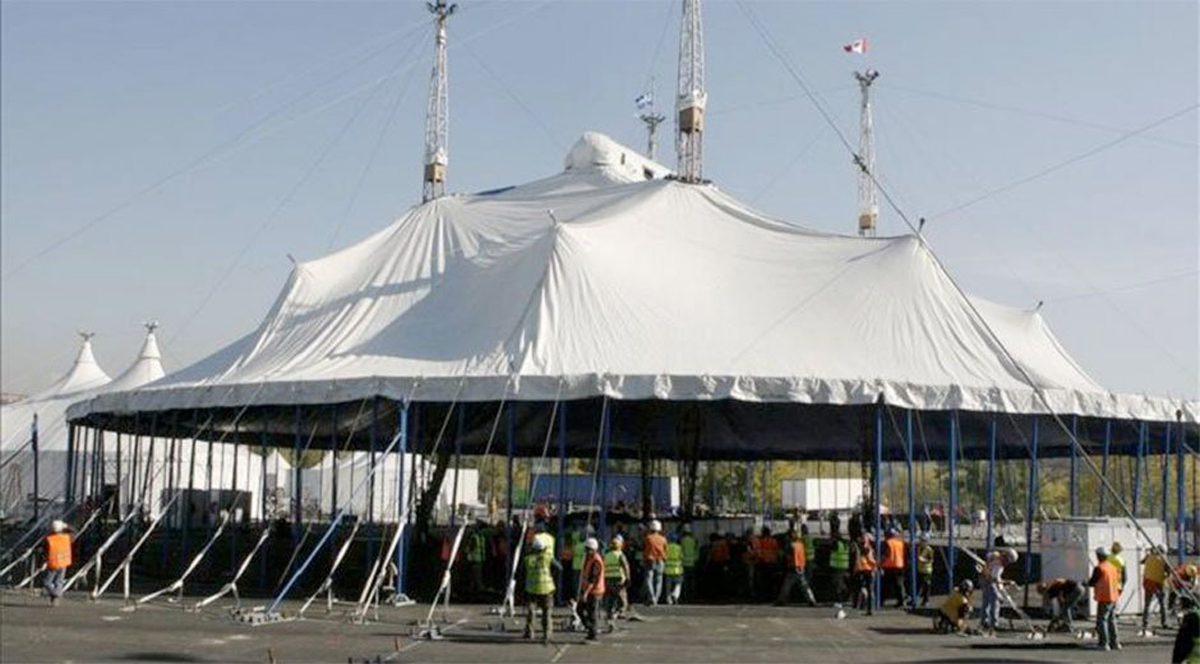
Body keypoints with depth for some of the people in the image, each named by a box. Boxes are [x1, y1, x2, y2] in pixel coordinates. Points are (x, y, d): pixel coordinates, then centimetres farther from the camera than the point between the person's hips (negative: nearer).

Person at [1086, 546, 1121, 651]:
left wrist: (1089, 581, 10)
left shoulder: (1099, 568, -15)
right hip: (1114, 597, 8)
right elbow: (1118, 579, 17)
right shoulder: (1113, 567, 9)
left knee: (1101, 621, -3)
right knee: (1112, 620, 16)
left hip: (1104, 599, -8)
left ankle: (1104, 644, -8)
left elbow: (1092, 582, -11)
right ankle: (1115, 643, 18)